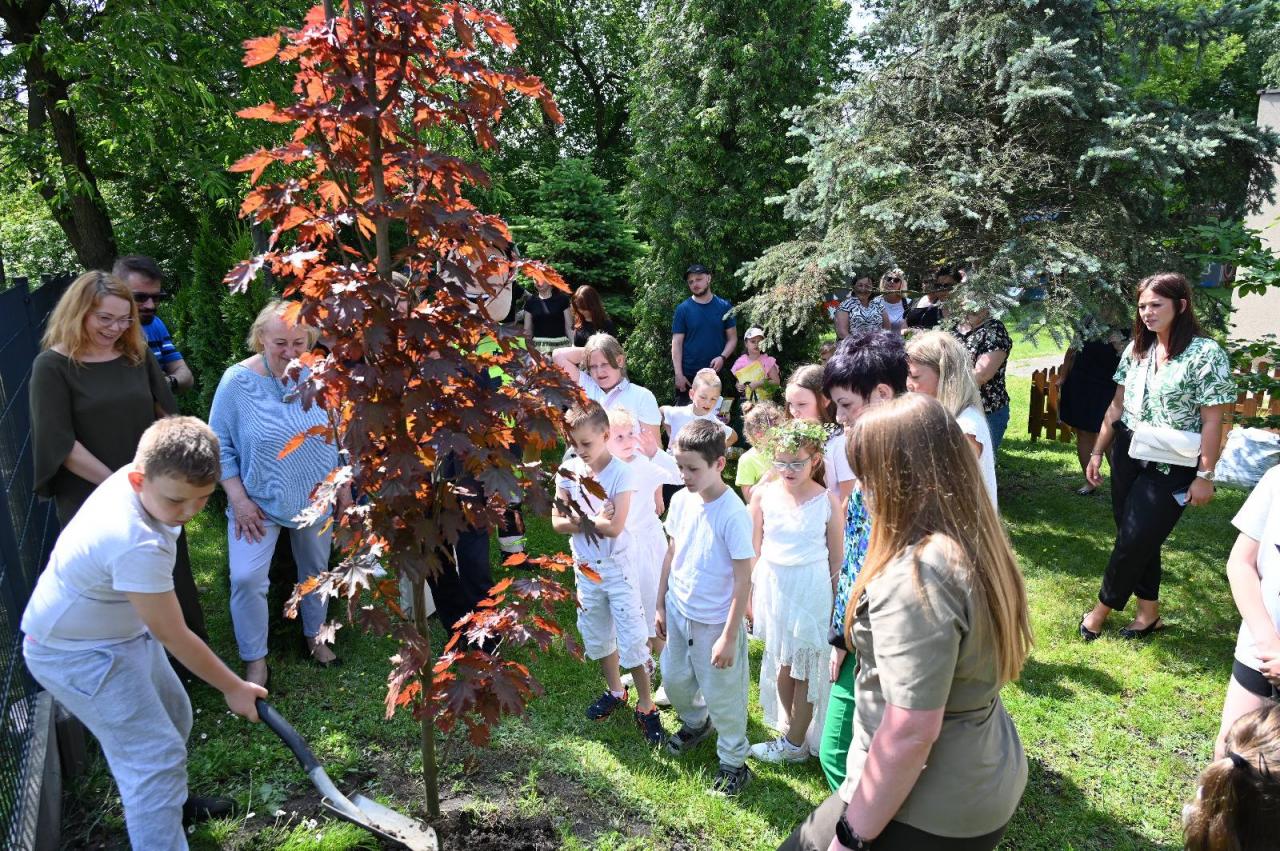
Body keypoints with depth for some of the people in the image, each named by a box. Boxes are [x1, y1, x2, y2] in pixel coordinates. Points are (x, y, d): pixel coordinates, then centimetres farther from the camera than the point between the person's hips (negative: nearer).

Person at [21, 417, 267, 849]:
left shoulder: (136, 478, -15)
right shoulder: (138, 546, -39)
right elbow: (173, 637, -27)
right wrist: (233, 688, -16)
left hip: (120, 631, 9)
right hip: (77, 654, -9)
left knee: (173, 715, 22)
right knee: (156, 755, -9)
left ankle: (172, 802, 46)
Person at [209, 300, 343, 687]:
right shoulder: (238, 380, -16)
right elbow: (220, 445, -8)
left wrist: (343, 489, 6)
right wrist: (239, 499, -12)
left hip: (316, 499, 3)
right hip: (258, 502, -2)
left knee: (316, 571, 17)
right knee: (246, 578, -9)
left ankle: (314, 635, 40)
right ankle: (255, 660, 11)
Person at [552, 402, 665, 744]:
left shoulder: (620, 474, -19)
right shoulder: (568, 471, -6)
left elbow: (614, 527, -25)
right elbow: (558, 522, -8)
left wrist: (577, 518, -16)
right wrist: (594, 521, -21)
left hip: (617, 567, -5)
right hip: (585, 566, 5)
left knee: (632, 638, 0)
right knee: (597, 634, 19)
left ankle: (646, 706, 16)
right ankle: (615, 691, 40)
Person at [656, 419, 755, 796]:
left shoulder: (733, 514, -24)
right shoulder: (681, 500, -5)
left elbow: (743, 580, -19)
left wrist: (729, 636, -17)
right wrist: (661, 605, 11)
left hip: (714, 621, -6)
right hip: (678, 610, 6)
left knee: (721, 695, 9)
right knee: (674, 679, 23)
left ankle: (734, 762, 32)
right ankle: (695, 722, 53)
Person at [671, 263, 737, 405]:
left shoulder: (724, 307, 3)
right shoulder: (683, 309, 0)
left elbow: (732, 338, 6)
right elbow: (677, 343, -2)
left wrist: (722, 357, -13)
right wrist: (678, 374, -10)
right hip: (688, 374, -1)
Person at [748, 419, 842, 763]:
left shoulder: (826, 500, -9)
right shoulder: (763, 494, -4)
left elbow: (836, 557, -2)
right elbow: (754, 549, 3)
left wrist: (834, 602, 0)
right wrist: (750, 594, 5)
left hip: (811, 588, -2)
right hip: (772, 584, 3)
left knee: (805, 666, 8)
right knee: (780, 662, 15)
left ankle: (795, 743, 22)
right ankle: (788, 723, 36)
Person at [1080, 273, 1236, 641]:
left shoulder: (1206, 353, -12)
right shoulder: (1135, 348, 6)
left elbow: (1212, 421, -13)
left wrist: (1205, 475, -14)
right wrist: (1098, 452, 11)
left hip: (1171, 468, -6)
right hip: (1128, 457, 6)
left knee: (1134, 541, -1)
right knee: (1139, 540, 13)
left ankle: (1101, 610, 16)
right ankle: (1149, 613, 28)